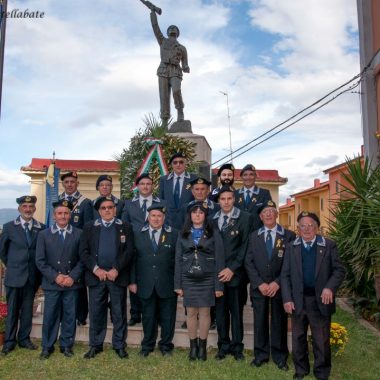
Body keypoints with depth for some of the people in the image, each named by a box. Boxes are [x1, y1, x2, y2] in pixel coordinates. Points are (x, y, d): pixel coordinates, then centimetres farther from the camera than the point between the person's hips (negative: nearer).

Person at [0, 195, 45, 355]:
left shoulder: (41, 228, -1)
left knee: (27, 309, 11)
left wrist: (38, 270, 6)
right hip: (14, 276, -1)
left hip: (32, 276, 1)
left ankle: (24, 338, 25)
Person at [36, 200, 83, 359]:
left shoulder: (79, 234, 3)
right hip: (51, 283, 0)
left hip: (72, 283, 0)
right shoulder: (44, 234, 4)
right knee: (50, 316, 6)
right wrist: (55, 276, -11)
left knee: (69, 316, 7)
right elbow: (40, 260, 0)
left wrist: (73, 276, -11)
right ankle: (47, 346, 22)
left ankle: (66, 345, 22)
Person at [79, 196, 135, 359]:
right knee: (96, 313, 8)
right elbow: (83, 252, 2)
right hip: (95, 276, 1)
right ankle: (95, 345, 22)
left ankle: (119, 345, 20)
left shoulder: (125, 227, 5)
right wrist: (96, 269, -11)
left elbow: (129, 251, -3)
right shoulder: (89, 227, 9)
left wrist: (116, 269, -13)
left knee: (119, 313, 6)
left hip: (118, 276, -1)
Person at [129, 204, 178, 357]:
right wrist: (132, 281, -1)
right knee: (148, 317, 12)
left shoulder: (174, 235, 0)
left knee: (167, 317, 10)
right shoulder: (137, 234, 4)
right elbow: (132, 259, 3)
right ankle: (147, 345, 30)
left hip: (167, 285, -1)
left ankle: (166, 345, 28)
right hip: (146, 285, 1)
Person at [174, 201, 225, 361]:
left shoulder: (213, 235, -1)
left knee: (204, 312, 5)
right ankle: (193, 346, 19)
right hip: (188, 279, 2)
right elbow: (178, 260, 5)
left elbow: (219, 260, -3)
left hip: (207, 279, -1)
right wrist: (178, 284, 1)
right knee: (191, 313, 6)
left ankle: (202, 346, 18)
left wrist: (219, 285, -7)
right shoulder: (183, 235, 5)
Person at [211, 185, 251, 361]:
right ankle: (223, 345, 25)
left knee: (236, 311, 8)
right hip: (217, 273, 3)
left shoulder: (244, 218, -4)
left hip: (234, 273, -3)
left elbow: (245, 246, -7)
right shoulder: (213, 219, 9)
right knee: (220, 310, 10)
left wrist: (232, 268, -12)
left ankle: (237, 347, 23)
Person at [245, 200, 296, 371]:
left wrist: (277, 283, -12)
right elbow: (249, 262, 3)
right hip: (259, 287, 2)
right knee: (260, 322, 8)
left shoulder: (289, 236, 0)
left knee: (279, 322, 7)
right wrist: (259, 283, -8)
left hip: (279, 287, -1)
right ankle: (260, 354, 23)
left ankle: (280, 357, 22)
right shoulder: (253, 236, 8)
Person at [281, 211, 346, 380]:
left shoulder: (329, 245, -2)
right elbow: (285, 275, 1)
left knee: (321, 340, 10)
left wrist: (330, 287, -20)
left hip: (320, 300, -2)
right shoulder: (291, 247, 3)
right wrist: (287, 299, -7)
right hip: (298, 300, 2)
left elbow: (339, 270, -2)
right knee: (298, 338, 14)